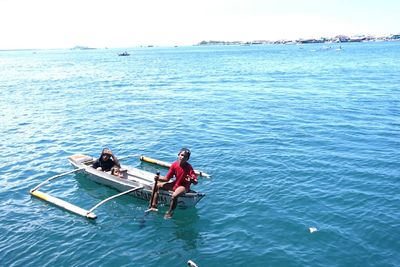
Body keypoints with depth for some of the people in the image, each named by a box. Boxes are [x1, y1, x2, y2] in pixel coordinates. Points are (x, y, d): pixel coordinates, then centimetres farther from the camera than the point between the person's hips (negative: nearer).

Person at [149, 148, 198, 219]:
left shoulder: (189, 167, -21)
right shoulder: (174, 165, -7)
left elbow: (195, 182, -25)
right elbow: (166, 178, 0)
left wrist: (192, 180, -48)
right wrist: (158, 178, -17)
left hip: (184, 187, -7)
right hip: (175, 184, 7)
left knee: (174, 196, -36)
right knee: (157, 186, 1)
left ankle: (169, 213, -13)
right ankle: (153, 206, 0)